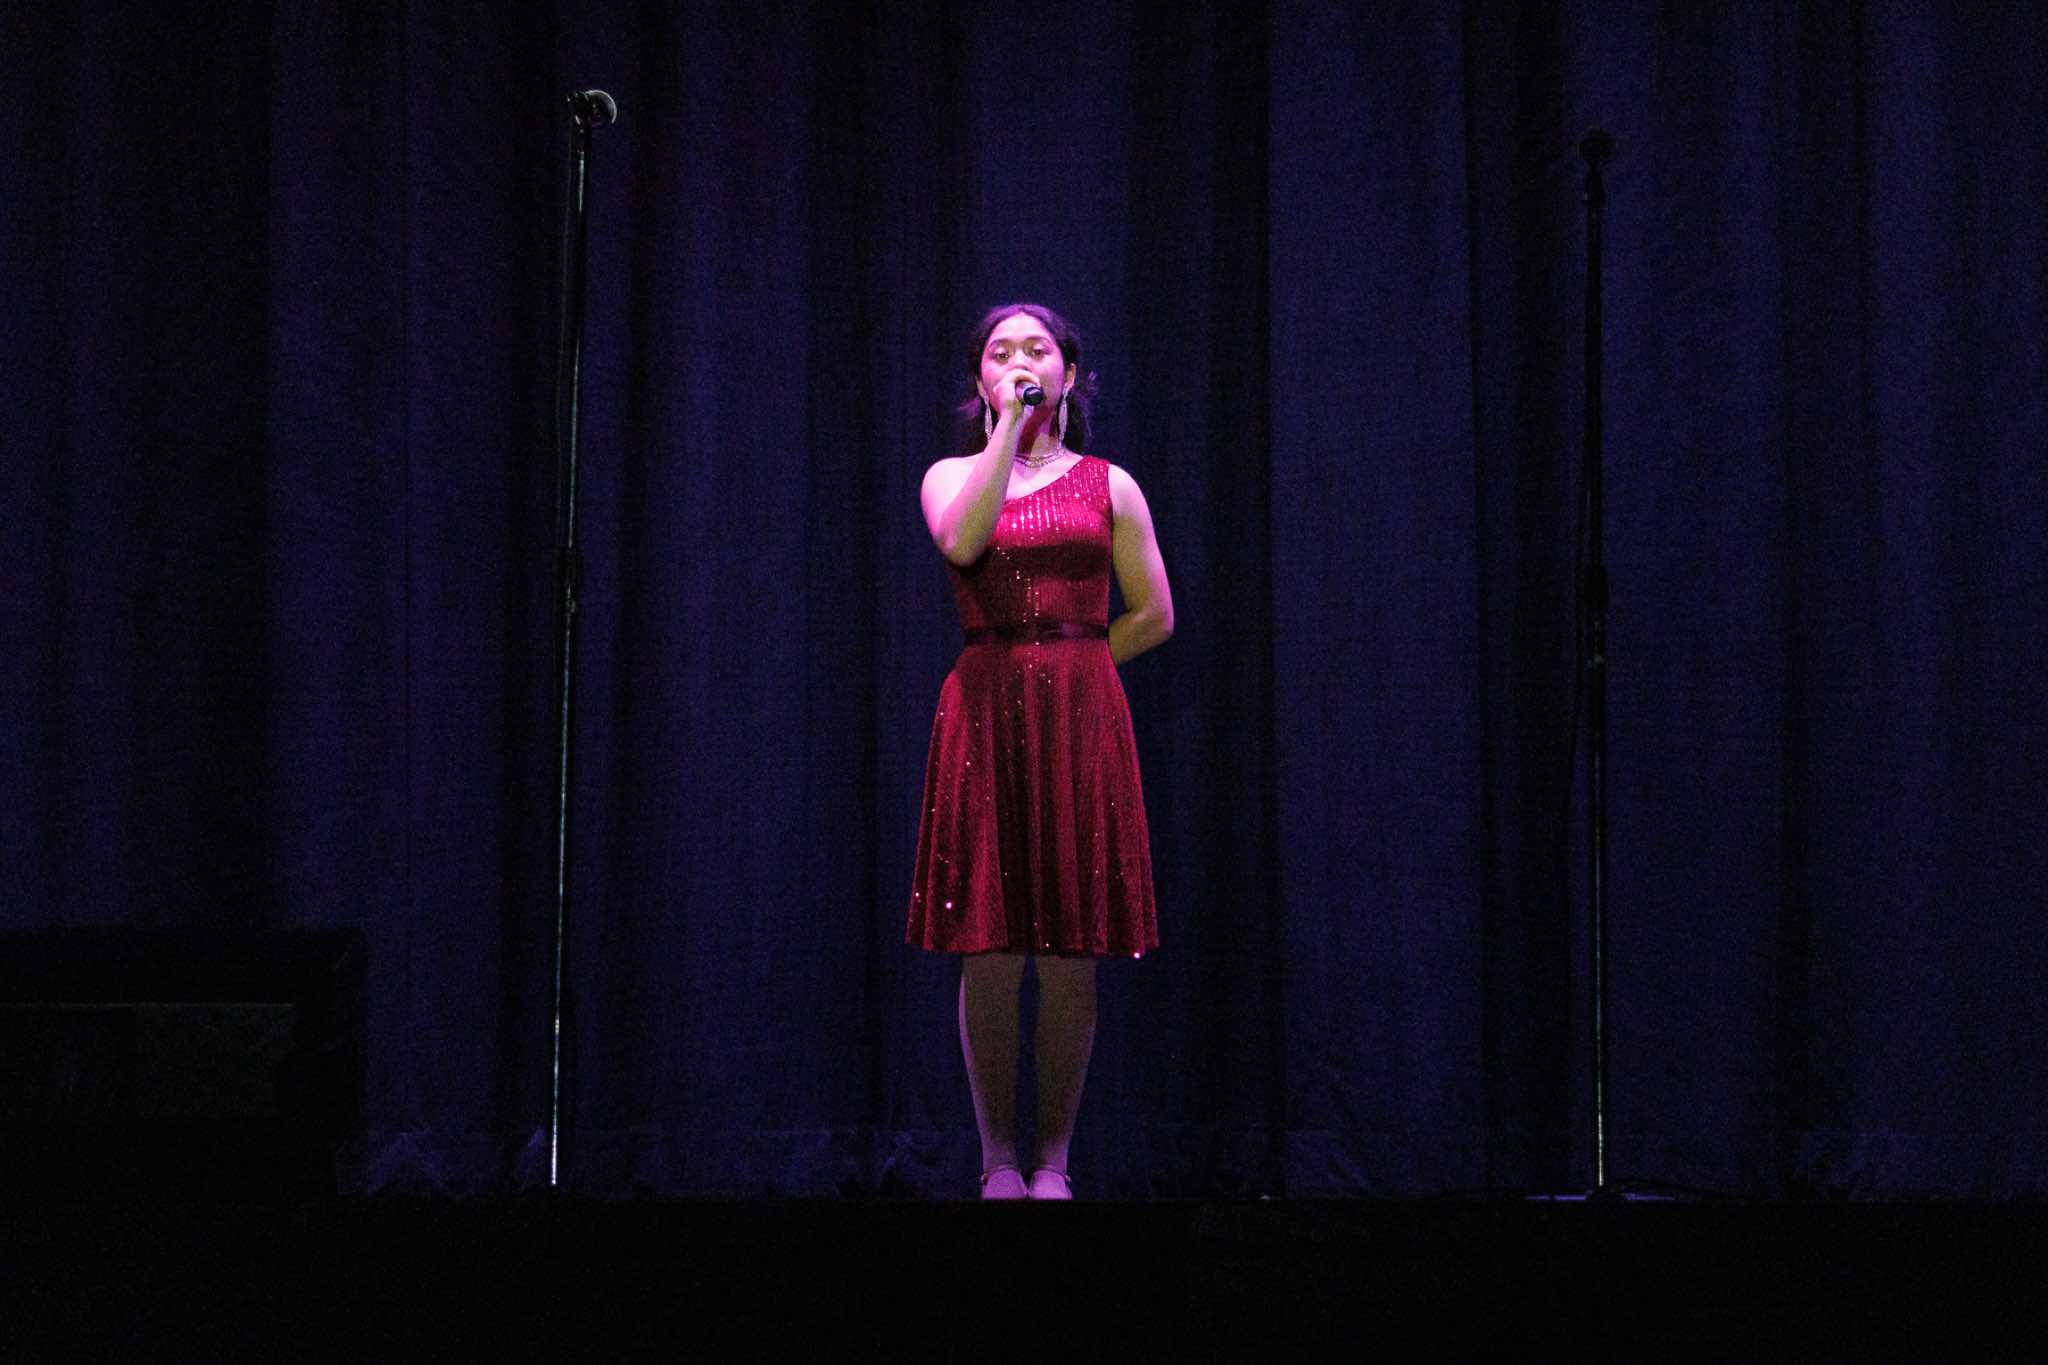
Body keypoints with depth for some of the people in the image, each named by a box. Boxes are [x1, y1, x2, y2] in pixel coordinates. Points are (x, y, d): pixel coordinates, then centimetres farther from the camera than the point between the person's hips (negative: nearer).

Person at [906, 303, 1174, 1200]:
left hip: (1081, 720, 0)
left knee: (1071, 955, -1)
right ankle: (998, 1160, 7)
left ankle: (1054, 1160, 8)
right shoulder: (951, 476, 10)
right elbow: (962, 542, -14)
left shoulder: (1107, 484, 11)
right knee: (990, 953, -3)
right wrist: (1010, 426, -10)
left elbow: (1153, 616, 10)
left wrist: (1065, 664, 8)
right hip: (983, 718, 0)